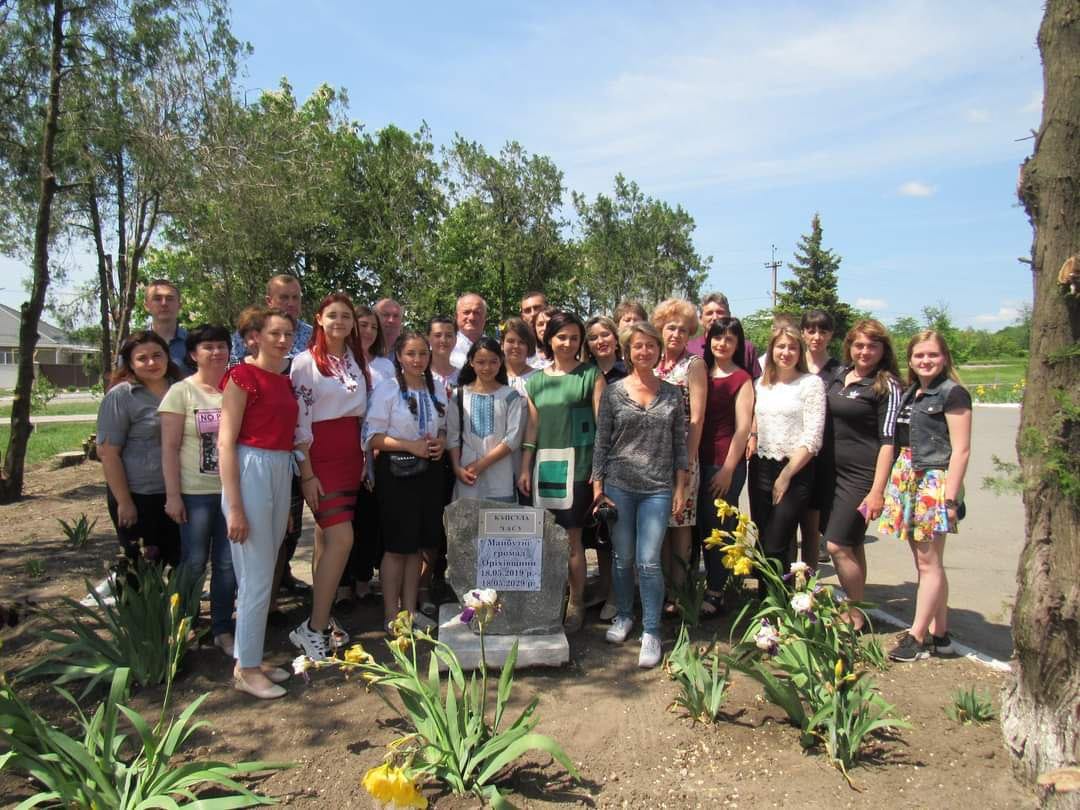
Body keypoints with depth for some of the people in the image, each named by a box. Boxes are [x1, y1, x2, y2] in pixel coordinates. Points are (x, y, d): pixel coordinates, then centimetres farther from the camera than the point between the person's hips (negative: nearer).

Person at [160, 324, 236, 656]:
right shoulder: (181, 392, -2)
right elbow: (169, 448, -5)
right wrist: (172, 494, -10)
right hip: (195, 492, -3)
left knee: (228, 563, 7)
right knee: (193, 563, 6)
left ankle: (222, 629, 20)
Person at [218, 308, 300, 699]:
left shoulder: (284, 381, 14)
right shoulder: (242, 375, -9)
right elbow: (226, 441, -13)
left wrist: (287, 505, 18)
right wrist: (234, 507, -17)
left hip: (281, 474, 8)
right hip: (250, 472, -8)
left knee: (263, 575, 14)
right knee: (257, 579, -2)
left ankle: (253, 657, 27)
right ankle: (245, 669, 12)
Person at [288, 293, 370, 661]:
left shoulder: (357, 361, 12)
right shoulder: (306, 361, -7)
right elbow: (298, 421, -11)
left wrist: (366, 459, 13)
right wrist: (307, 473, -14)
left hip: (350, 456, 6)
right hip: (320, 456, -6)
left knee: (327, 537, 11)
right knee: (341, 538, -14)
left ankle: (321, 620, 19)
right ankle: (313, 628, -5)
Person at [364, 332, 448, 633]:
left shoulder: (436, 390, 10)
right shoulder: (387, 389, -7)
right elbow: (372, 437, -11)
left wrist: (441, 442, -3)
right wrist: (411, 445, -20)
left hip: (428, 470, 6)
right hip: (396, 472, -5)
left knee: (417, 544, 12)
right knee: (396, 546, 0)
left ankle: (410, 608, 25)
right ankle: (391, 615, 13)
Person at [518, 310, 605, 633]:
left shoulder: (591, 374, 2)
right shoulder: (536, 380, 13)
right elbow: (532, 427, 13)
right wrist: (525, 469, 9)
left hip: (576, 465, -3)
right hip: (544, 465, 4)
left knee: (572, 537, -1)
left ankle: (575, 604, 13)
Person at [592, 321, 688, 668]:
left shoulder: (672, 394, 5)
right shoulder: (613, 391, 2)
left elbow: (680, 444, 8)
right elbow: (601, 442, 3)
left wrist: (681, 488, 4)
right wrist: (597, 486, -1)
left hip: (658, 489, 0)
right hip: (619, 486, 0)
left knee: (648, 561, -4)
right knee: (623, 558, 10)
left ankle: (651, 632, 10)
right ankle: (623, 616, 31)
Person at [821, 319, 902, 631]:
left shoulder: (886, 386, -7)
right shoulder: (839, 375, 10)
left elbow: (888, 441, -11)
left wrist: (877, 490, -16)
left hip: (861, 476, -6)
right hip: (833, 471, 6)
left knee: (839, 545, -8)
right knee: (851, 545, 14)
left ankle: (856, 617, 9)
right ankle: (851, 609, 26)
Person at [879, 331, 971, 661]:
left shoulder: (952, 393, -6)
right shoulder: (909, 395, 16)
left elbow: (961, 449, -11)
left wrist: (951, 498, -16)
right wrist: (890, 485, 13)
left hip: (934, 482, -8)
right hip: (907, 482, 8)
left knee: (929, 562, -2)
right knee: (924, 562, 10)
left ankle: (917, 637, 4)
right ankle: (939, 634, 18)